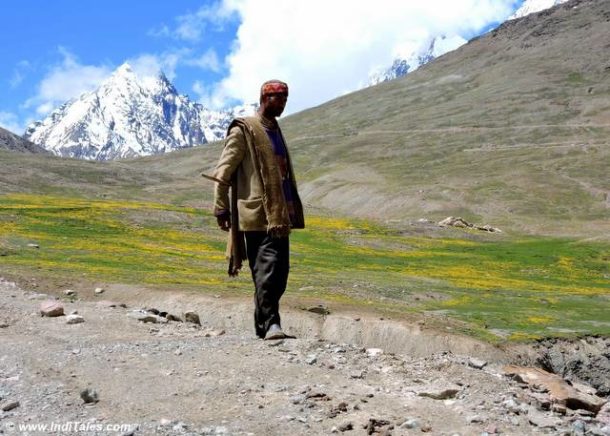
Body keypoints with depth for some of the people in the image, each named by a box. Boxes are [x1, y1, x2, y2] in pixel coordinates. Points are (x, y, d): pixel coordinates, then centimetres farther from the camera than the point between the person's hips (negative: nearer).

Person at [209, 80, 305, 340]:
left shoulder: (275, 131, 22)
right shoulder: (243, 130, -3)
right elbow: (223, 172, -8)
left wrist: (292, 210, 24)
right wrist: (221, 209, -12)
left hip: (279, 215, 8)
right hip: (257, 214, -8)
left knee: (280, 271, 9)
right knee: (267, 269, -14)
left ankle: (264, 324, 18)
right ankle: (270, 324, -12)